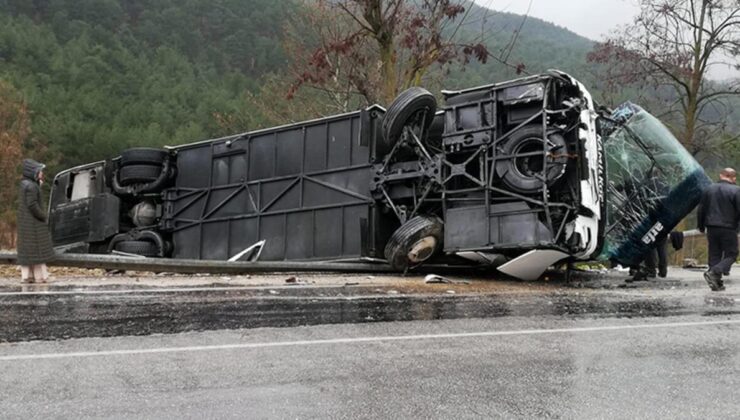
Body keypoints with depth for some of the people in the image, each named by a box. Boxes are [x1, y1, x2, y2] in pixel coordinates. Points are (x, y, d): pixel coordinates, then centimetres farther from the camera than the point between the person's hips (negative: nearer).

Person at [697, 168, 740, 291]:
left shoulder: (709, 189, 8)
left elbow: (701, 209, 11)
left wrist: (701, 226, 19)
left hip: (712, 228, 5)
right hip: (728, 229, -5)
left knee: (714, 254, 10)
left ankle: (717, 283, 10)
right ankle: (713, 272, -17)